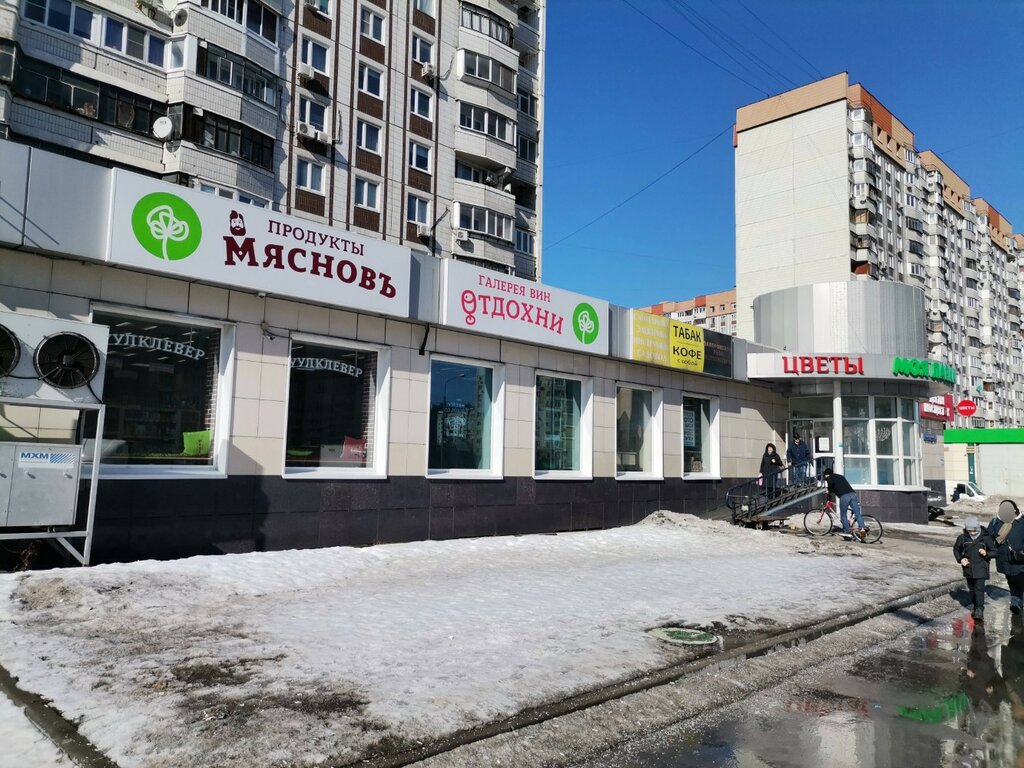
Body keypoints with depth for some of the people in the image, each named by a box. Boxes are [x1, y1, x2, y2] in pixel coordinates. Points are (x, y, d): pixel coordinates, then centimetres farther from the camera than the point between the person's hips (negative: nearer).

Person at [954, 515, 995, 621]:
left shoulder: (986, 537, -9)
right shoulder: (962, 538, -3)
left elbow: (994, 551, 1)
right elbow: (956, 550, 12)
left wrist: (986, 553, -20)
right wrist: (960, 559, -3)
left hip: (981, 568, -3)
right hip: (968, 567, 3)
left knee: (979, 588, -12)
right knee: (971, 588, 15)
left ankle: (979, 610, -14)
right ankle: (974, 605, 34)